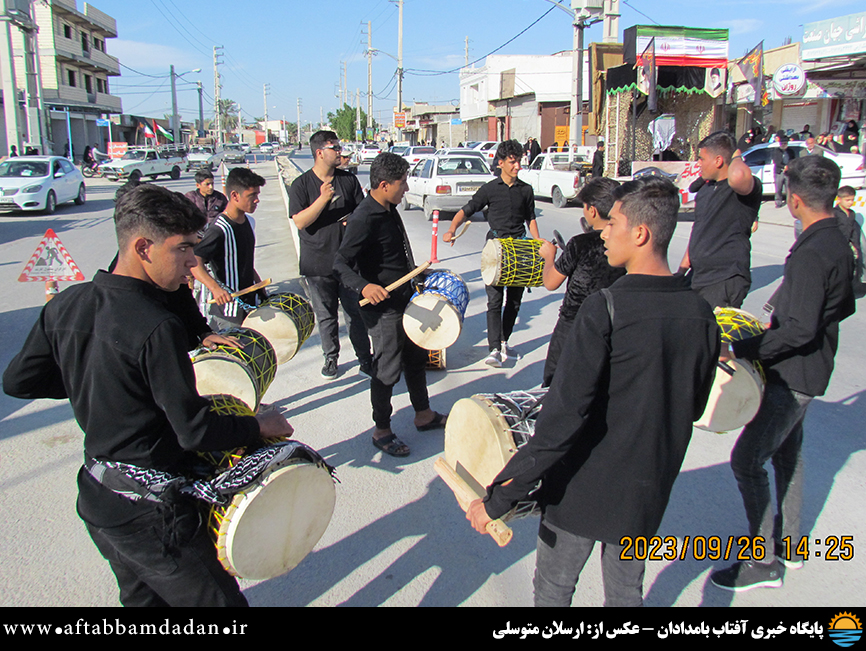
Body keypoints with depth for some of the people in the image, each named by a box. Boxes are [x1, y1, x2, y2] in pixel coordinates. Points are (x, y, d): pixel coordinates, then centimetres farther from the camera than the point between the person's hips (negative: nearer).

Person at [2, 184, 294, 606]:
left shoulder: (65, 306, -2)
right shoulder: (156, 328, -26)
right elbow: (194, 431, -23)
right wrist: (261, 425, -8)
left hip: (95, 496, 9)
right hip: (150, 510, -8)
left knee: (143, 597, 28)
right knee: (219, 599, 6)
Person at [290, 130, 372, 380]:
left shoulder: (349, 180, 5)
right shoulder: (301, 185, -3)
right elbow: (300, 221, -12)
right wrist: (322, 199, -24)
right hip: (318, 264, -1)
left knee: (356, 313, 4)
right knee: (326, 316, 10)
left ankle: (365, 358, 15)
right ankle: (331, 358, 26)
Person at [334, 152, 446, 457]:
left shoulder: (389, 210, 6)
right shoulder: (364, 219, -23)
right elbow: (341, 264, -27)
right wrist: (364, 286, -43)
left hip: (405, 302, 10)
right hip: (382, 309, -10)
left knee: (417, 357, 21)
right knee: (388, 371, 2)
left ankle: (423, 415, 38)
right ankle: (382, 431, 21)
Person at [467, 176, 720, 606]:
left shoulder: (605, 308, -24)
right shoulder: (701, 315, -6)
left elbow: (563, 418, -27)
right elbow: (694, 407, 8)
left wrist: (499, 498, -21)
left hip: (583, 490, -5)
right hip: (648, 493, 5)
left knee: (553, 590, 17)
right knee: (626, 592, 24)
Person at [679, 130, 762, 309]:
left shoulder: (745, 187, -12)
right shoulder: (705, 188, 15)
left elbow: (738, 176, -39)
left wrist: (736, 158, -15)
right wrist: (683, 266, 21)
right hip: (697, 277, 8)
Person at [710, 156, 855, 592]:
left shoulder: (810, 254, -24)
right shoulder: (838, 244, 7)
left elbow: (800, 330, -29)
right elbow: (844, 307, 18)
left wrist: (740, 350, -28)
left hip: (792, 376, -10)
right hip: (808, 371, 10)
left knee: (747, 460, -5)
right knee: (786, 453, 21)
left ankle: (764, 563, 4)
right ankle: (787, 543, 37)